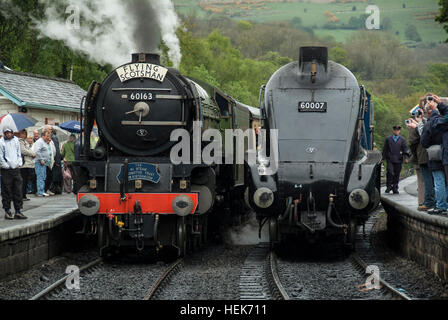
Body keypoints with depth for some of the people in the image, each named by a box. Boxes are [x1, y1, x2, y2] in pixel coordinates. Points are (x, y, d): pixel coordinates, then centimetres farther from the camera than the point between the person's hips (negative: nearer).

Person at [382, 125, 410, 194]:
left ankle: (395, 189, 11)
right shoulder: (388, 139, 11)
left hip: (398, 160, 0)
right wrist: (383, 158, 14)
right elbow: (385, 149, 16)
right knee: (390, 172, -16)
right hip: (390, 159, 0)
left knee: (397, 175, 3)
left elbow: (405, 149, 4)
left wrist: (406, 158, -9)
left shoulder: (402, 140, 8)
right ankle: (389, 186, -4)